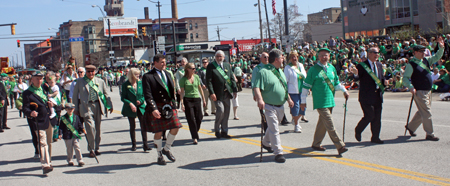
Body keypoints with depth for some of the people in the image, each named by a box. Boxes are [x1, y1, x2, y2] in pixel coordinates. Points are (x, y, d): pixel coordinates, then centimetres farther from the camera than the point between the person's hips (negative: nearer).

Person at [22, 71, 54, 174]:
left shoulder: (44, 89, 15)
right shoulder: (27, 93, -6)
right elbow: (25, 108, -12)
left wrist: (49, 104, 3)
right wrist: (30, 113, -33)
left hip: (49, 120, 7)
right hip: (39, 122, -7)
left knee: (49, 142, 14)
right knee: (42, 143, -13)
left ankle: (49, 162, 27)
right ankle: (45, 165, -15)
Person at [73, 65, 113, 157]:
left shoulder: (100, 81, 10)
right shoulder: (80, 81, 5)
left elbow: (106, 94, 18)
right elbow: (75, 95, 9)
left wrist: (110, 105, 15)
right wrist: (76, 108, 6)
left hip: (98, 106, 3)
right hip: (86, 106, -3)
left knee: (97, 128, 8)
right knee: (90, 127, -14)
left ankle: (96, 148, 22)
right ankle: (91, 149, -2)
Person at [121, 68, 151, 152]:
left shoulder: (140, 83, 6)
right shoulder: (125, 85, -4)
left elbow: (144, 94, 11)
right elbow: (123, 98, -4)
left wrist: (141, 101, -7)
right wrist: (130, 104, -16)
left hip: (141, 107, 2)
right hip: (130, 108, -2)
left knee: (143, 126, -7)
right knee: (132, 126, 8)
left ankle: (145, 144, -7)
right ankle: (133, 145, 18)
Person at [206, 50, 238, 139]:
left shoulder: (227, 65, 12)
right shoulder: (211, 66, -3)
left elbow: (232, 78, 13)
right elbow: (208, 81, -9)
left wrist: (234, 90, 5)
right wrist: (211, 93, -17)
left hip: (227, 93, 5)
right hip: (217, 94, -5)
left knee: (226, 113, 8)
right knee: (220, 110, -15)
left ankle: (224, 132, 18)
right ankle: (217, 130, 4)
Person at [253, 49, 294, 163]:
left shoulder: (280, 72, 14)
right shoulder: (264, 72, -15)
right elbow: (257, 88, -23)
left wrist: (289, 99, 23)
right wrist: (260, 99, -37)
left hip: (280, 106, 8)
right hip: (270, 106, -8)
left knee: (272, 127, 21)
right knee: (274, 130, -8)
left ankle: (266, 143, 43)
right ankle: (278, 152, -4)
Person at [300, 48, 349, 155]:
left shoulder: (332, 68, 11)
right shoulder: (313, 70, -6)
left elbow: (336, 83, 24)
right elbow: (306, 86, -2)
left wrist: (344, 90, 10)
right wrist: (303, 101, -2)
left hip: (330, 100, 6)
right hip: (320, 102, -6)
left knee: (322, 123, 13)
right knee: (330, 126, -9)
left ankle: (316, 144, 26)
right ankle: (340, 146, -10)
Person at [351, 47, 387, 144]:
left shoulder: (379, 65, 14)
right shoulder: (361, 66, -8)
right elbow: (357, 78, -15)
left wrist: (384, 81, 0)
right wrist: (356, 74, -37)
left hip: (378, 95, 7)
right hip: (366, 96, -7)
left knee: (377, 117, 7)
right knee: (369, 116, -9)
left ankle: (375, 137, 16)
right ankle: (358, 131, 16)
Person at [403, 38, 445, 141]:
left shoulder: (425, 60, 10)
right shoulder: (411, 64, -11)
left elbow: (437, 57, 16)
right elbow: (405, 78, -12)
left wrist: (441, 48, -1)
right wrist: (411, 87, -25)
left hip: (427, 91, 8)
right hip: (419, 92, -8)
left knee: (422, 112, 17)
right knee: (427, 113, -6)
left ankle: (411, 127, 34)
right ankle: (429, 135, 2)